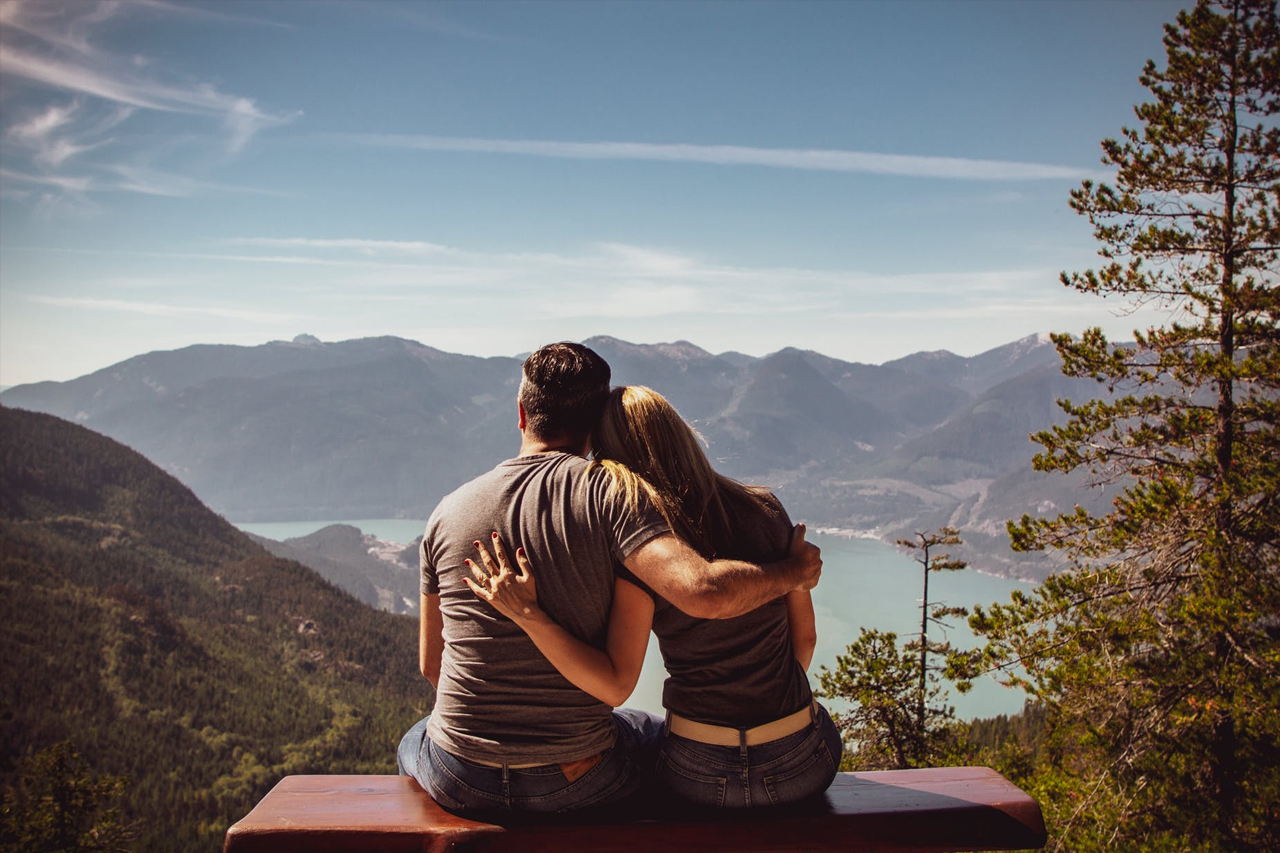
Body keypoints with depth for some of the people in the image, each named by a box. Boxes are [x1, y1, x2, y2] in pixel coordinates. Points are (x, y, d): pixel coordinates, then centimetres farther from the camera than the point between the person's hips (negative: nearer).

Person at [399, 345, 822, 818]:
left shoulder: (448, 512, -3)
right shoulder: (606, 494, -14)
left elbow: (431, 664, 7)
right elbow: (704, 591, -29)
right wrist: (791, 572, -10)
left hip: (460, 782, 2)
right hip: (575, 780, -2)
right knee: (658, 733, 32)